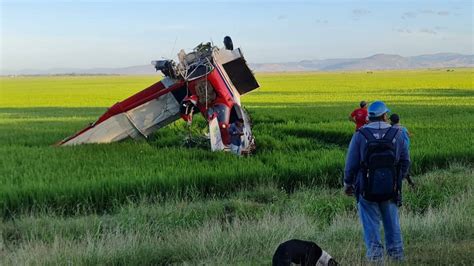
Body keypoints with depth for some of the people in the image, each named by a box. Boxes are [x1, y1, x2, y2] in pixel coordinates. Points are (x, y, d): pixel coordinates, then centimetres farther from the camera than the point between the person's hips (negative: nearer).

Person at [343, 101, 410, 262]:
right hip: (390, 188, 2)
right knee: (391, 220, 18)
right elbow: (405, 161, 5)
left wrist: (348, 183, 8)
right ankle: (396, 252, 25)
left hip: (367, 188, -2)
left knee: (370, 221, 7)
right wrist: (398, 179, 20)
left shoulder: (360, 135, -7)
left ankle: (375, 253, 3)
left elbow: (351, 163, -5)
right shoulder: (397, 134, 0)